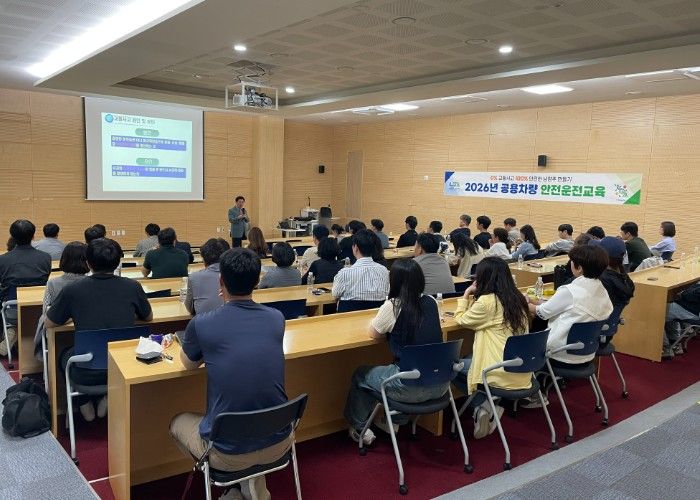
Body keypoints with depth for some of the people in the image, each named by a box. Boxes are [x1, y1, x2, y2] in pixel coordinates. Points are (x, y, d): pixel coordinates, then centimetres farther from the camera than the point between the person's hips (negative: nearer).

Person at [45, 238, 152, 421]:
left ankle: (86, 406, 34)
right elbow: (148, 317, 12)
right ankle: (109, 400, 29)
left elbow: (48, 324, 8)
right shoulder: (132, 287, -6)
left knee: (64, 354, 34)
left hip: (86, 374, -1)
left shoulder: (72, 290, -9)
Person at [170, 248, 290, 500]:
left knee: (177, 422, 28)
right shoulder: (277, 318, -3)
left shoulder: (201, 324, -13)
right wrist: (233, 303, 22)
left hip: (229, 453, -3)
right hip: (278, 444, 4)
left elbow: (188, 364, 10)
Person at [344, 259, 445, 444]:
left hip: (411, 388, -6)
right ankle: (396, 421, 44)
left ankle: (359, 428, 33)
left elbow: (373, 333, 1)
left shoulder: (392, 306, -15)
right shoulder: (431, 302, 0)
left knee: (360, 375, 20)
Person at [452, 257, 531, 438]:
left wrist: (466, 294, 12)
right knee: (469, 358, 28)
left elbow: (461, 319, 2)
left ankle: (483, 406, 3)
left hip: (502, 375, -7)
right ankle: (488, 408, 13)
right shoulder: (518, 298, 5)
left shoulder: (487, 301, -16)